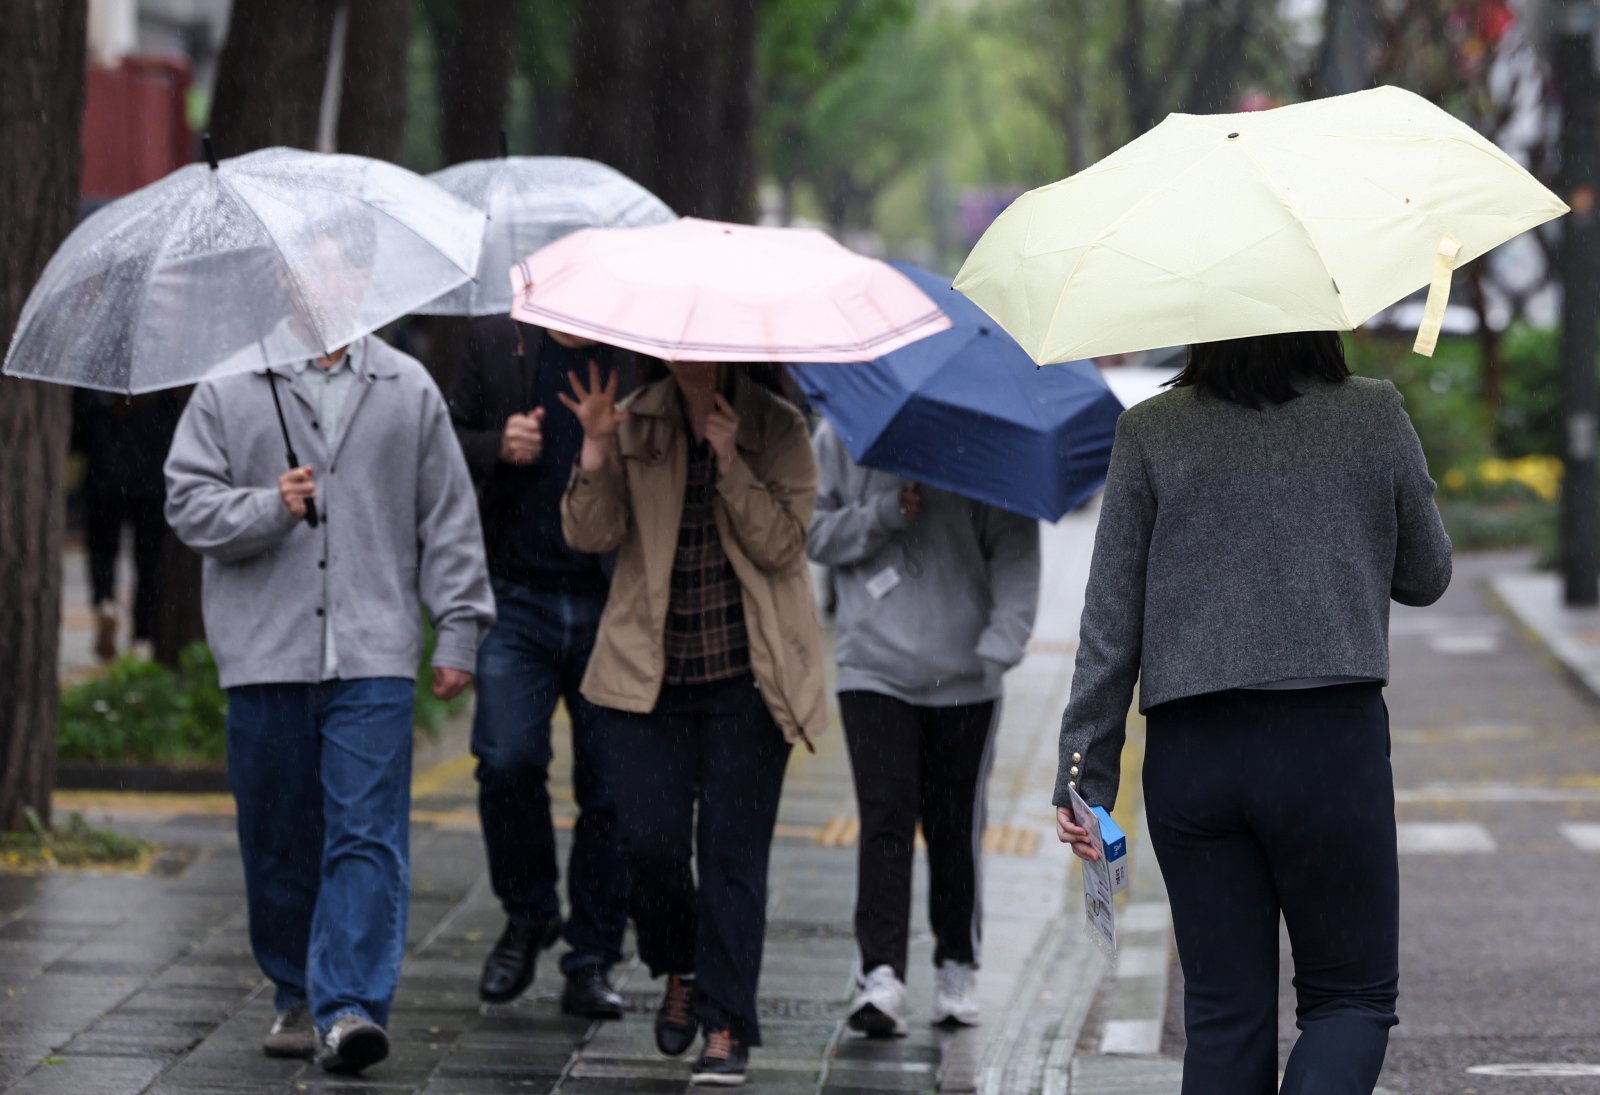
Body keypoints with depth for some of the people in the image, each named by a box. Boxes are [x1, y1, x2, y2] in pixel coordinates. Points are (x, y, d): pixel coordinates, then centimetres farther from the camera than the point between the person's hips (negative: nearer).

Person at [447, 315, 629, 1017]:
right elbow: (448, 442, 14)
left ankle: (591, 962, 12)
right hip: (519, 598, 1)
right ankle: (527, 915, 13)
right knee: (508, 761, -12)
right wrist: (497, 449, -7)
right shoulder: (496, 344, 8)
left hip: (614, 608, -1)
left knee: (609, 787, 1)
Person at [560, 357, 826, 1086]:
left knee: (733, 849, -3)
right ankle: (678, 972, 25)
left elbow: (782, 545, -10)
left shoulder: (777, 430, -1)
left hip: (745, 677, -2)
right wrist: (596, 449, -19)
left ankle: (726, 1028, 4)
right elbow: (590, 534, -4)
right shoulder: (636, 426, 4)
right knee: (650, 842, -4)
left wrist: (730, 460, -19)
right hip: (649, 672, 2)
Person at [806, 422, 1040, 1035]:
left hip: (965, 677, 1)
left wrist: (1001, 643, -16)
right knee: (885, 818, -12)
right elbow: (812, 533, 4)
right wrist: (883, 516, -14)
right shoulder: (841, 439, 3)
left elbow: (1015, 554, -3)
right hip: (874, 671, 0)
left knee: (955, 825, 9)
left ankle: (957, 967, 25)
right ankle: (881, 974, -17)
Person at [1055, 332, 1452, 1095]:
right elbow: (1425, 577, 13)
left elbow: (1110, 624, 0)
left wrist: (1084, 774, 3)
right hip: (1331, 745, -2)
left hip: (1188, 756, 2)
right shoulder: (1375, 417, 1)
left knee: (1223, 1017, 10)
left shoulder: (1151, 433, 2)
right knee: (1352, 996, 8)